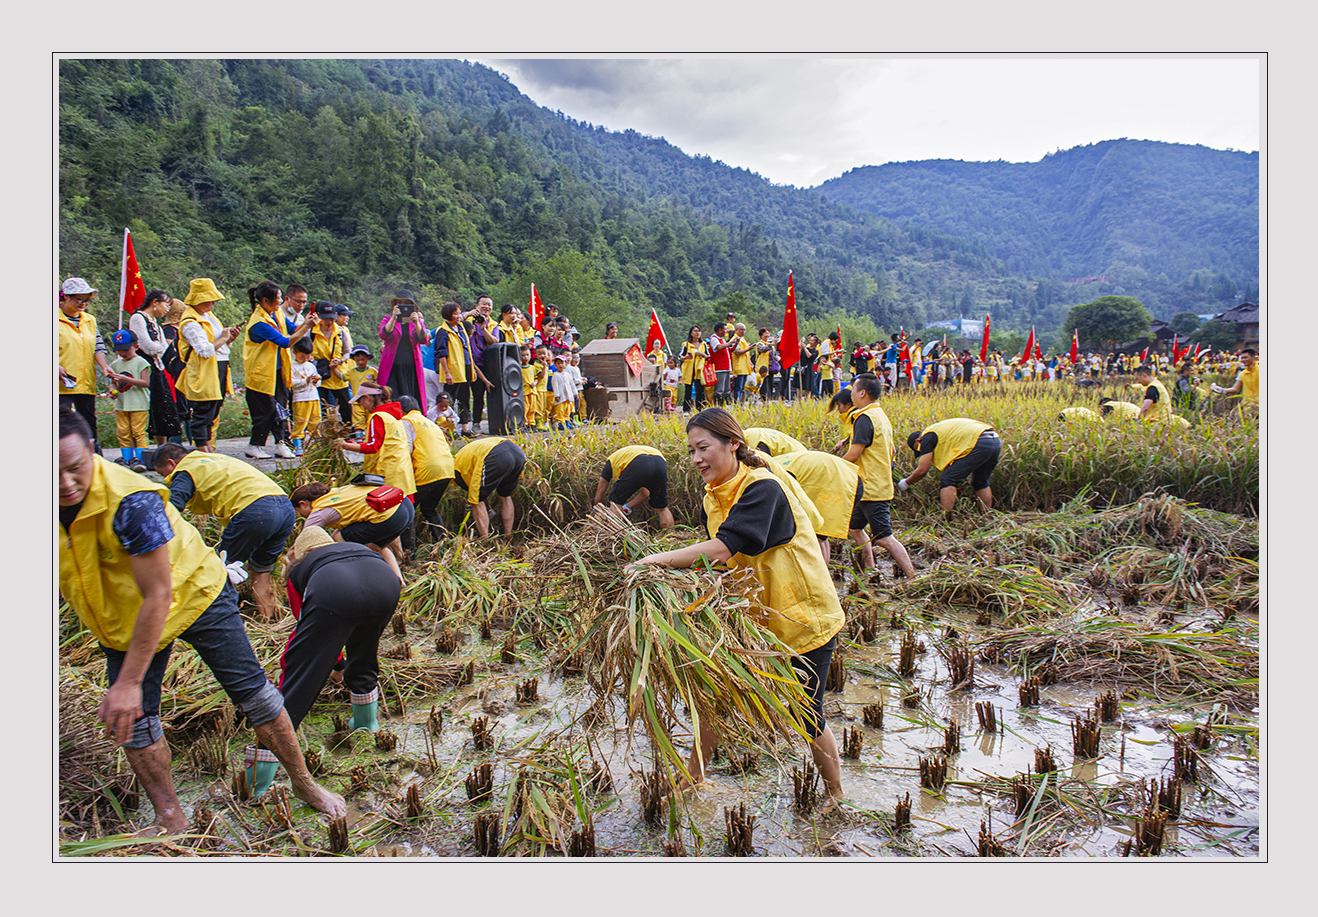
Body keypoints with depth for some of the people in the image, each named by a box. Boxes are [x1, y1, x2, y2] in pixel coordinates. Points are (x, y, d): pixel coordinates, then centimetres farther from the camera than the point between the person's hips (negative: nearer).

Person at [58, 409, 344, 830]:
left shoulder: (130, 500, -36)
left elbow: (158, 596, -33)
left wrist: (129, 683, -30)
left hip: (192, 592, -5)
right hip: (121, 616, 6)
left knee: (251, 691, -1)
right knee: (131, 719, 3)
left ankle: (304, 783, 16)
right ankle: (171, 820, 20)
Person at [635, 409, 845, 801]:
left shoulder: (763, 488, -25)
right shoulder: (712, 498, 1)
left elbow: (722, 549, -35)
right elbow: (712, 561, 0)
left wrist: (656, 560, -35)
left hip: (805, 617, -7)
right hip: (753, 615, 7)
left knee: (806, 715, 5)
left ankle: (835, 794, 30)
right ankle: (692, 778, 28)